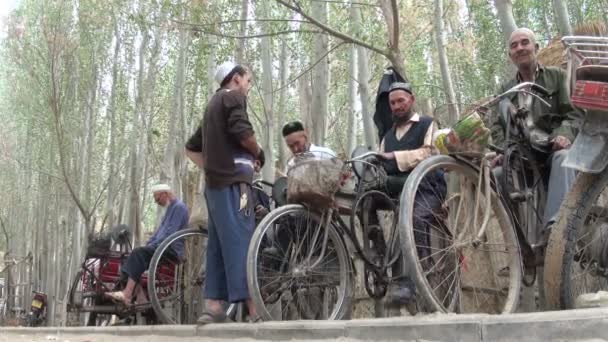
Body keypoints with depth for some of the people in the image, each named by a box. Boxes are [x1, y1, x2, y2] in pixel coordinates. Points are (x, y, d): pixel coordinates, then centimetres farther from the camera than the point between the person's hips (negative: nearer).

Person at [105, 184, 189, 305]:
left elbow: (170, 233, -17)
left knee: (138, 253, -25)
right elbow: (160, 230, 27)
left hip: (172, 249, -10)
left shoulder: (179, 207, -7)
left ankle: (127, 295, -30)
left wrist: (152, 245, -15)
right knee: (136, 255, -8)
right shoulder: (170, 208, 24)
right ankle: (140, 298, -19)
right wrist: (147, 244, 12)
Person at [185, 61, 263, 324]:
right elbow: (242, 131, -18)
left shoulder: (213, 105, 29)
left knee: (218, 244, 5)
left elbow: (191, 149, 30)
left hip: (215, 182, 9)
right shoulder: (232, 97, 1)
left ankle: (213, 307, 3)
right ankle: (254, 308, -17)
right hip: (233, 180, -9)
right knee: (240, 241, -14)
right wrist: (258, 152, -1)